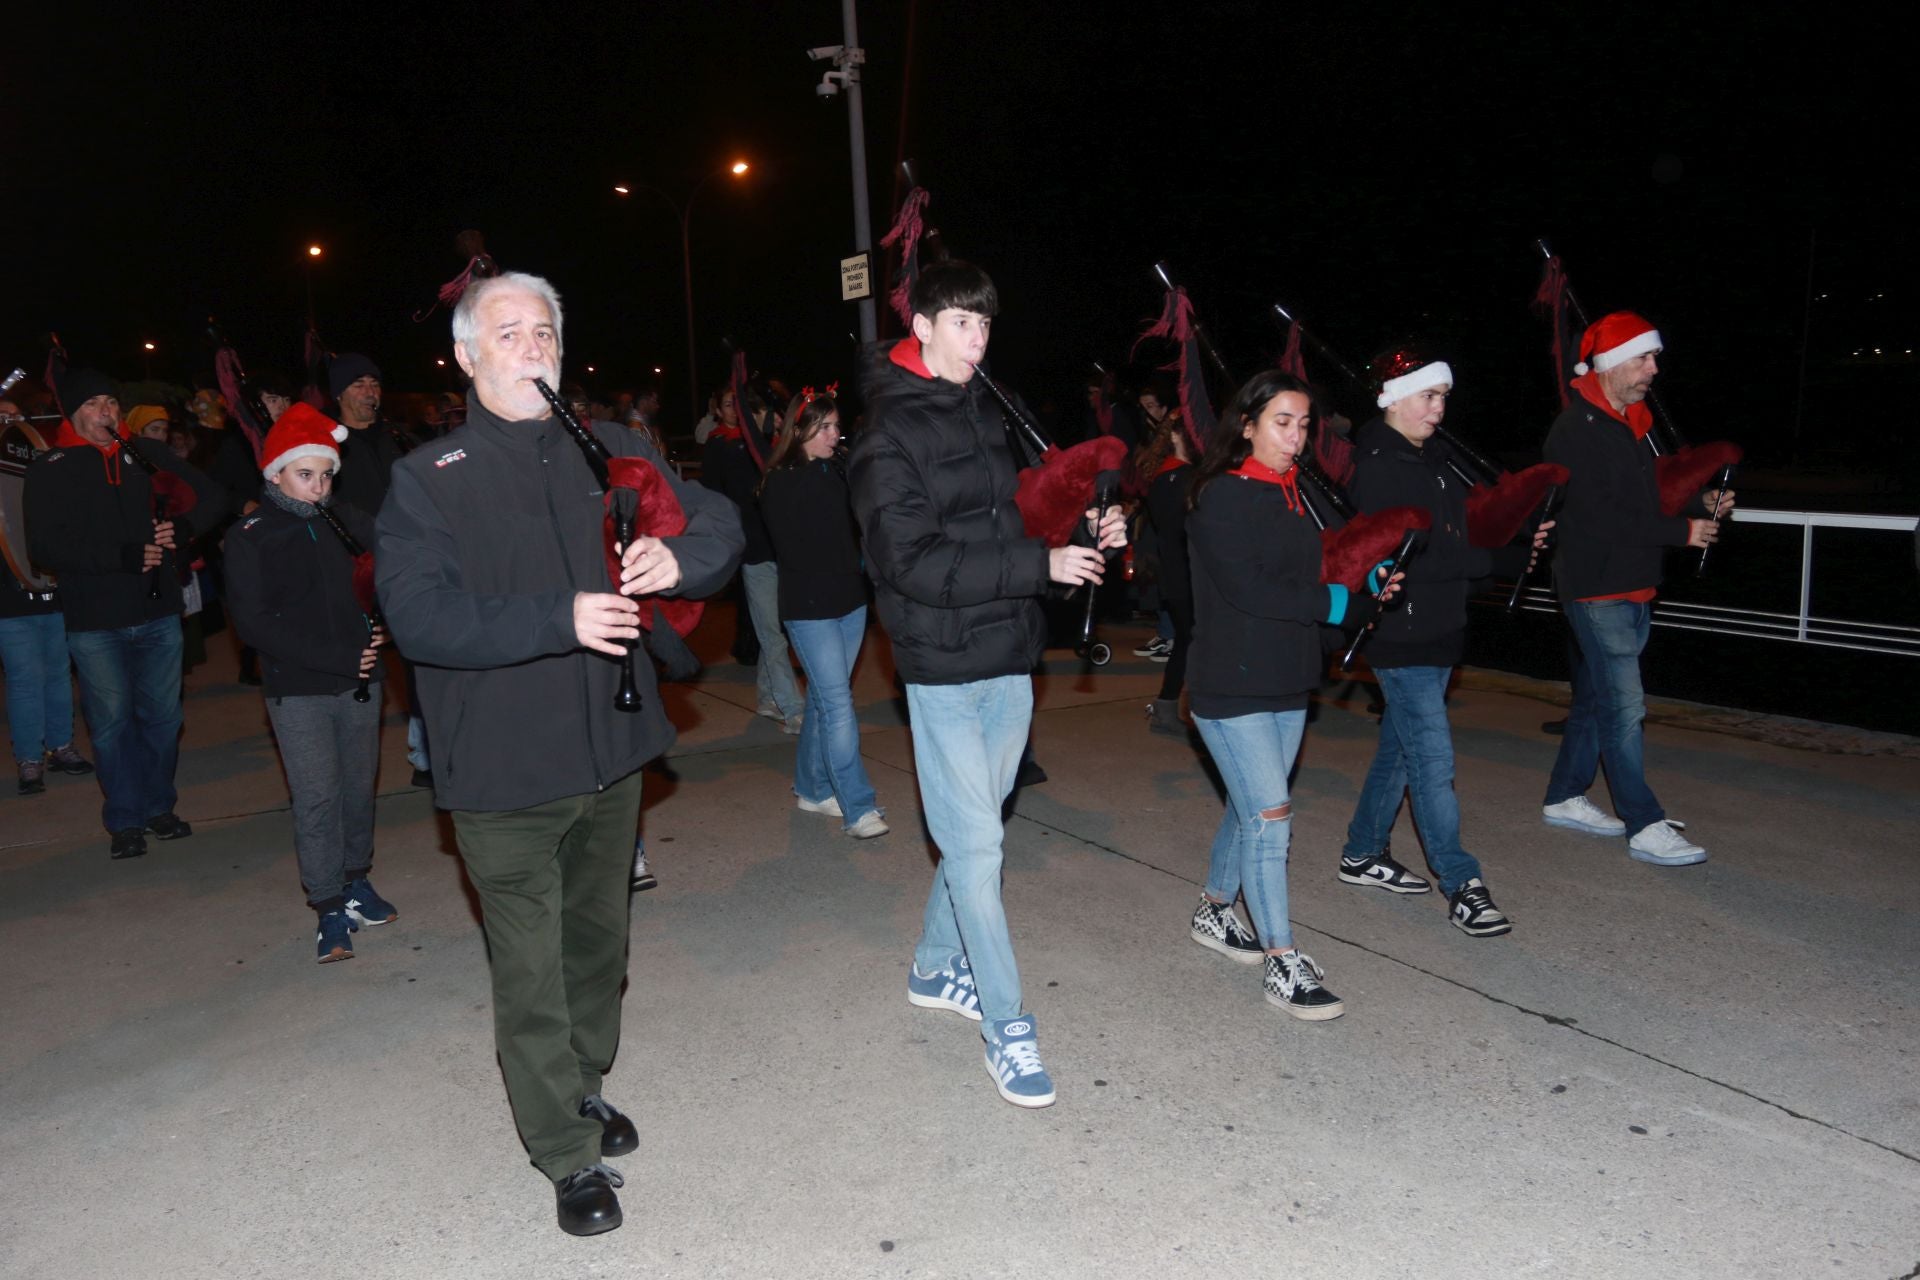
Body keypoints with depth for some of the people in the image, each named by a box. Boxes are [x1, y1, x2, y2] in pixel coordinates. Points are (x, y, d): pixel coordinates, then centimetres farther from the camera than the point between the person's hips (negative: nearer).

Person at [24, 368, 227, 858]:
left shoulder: (145, 454, 7)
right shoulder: (50, 469, 0)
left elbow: (212, 497, 5)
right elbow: (46, 545, -10)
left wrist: (184, 524, -16)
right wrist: (123, 555, -20)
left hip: (158, 614, 2)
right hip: (94, 621, -2)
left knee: (162, 715, 10)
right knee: (112, 721, 5)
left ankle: (159, 805, 27)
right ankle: (125, 821, 19)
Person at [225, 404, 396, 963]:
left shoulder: (349, 523, 4)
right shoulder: (249, 539, -4)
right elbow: (255, 623, -10)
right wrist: (339, 656, -16)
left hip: (359, 683, 3)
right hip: (297, 690, -3)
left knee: (359, 787, 11)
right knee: (316, 799, -3)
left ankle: (356, 881, 29)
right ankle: (330, 911, 6)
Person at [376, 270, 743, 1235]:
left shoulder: (608, 454, 6)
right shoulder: (427, 480, -6)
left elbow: (719, 521, 3)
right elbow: (420, 612, -19)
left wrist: (679, 557, -20)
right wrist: (560, 619, -30)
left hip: (610, 755, 5)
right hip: (503, 769, -4)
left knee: (597, 938, 20)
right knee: (531, 968, 3)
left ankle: (583, 1089, 42)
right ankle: (568, 1156, 20)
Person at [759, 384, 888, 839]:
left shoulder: (839, 469, 7)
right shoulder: (780, 483, -8)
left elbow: (856, 524, 10)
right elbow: (791, 548, -10)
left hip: (850, 600, 6)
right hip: (810, 608, -6)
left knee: (824, 699, 14)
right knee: (838, 704, -8)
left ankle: (812, 787, 28)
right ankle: (859, 809, -6)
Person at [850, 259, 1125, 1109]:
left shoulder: (985, 414, 14)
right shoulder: (890, 433, -10)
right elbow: (911, 563, -19)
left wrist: (1081, 535, 1)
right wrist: (1040, 565, -21)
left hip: (1010, 656, 7)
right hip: (944, 664, -7)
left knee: (972, 831, 16)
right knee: (975, 845, -3)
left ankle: (936, 969, 35)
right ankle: (1007, 1028, 9)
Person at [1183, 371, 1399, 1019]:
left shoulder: (1297, 496, 12)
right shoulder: (1222, 497, -11)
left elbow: (1307, 578, 12)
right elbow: (1245, 587, -21)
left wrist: (1366, 592, -6)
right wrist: (1338, 602, -17)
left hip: (1287, 682, 8)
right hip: (1232, 686, -8)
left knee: (1248, 808, 16)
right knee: (1271, 816, -7)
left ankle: (1215, 912, 35)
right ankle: (1282, 962, 1)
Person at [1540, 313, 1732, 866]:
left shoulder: (1630, 423, 15)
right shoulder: (1577, 429, -14)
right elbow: (1600, 516, -22)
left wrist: (1701, 504, 4)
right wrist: (1682, 531, -18)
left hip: (1632, 587, 10)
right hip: (1597, 588, -10)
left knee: (1596, 696, 15)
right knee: (1624, 705, -8)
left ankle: (1564, 798, 27)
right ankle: (1645, 826, -4)